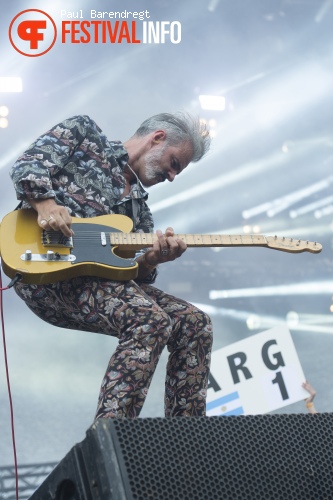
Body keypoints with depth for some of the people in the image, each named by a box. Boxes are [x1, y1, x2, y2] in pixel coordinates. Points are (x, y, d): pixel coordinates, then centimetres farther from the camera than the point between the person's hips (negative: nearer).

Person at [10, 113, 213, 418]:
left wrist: (150, 261, -7)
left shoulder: (139, 208, 27)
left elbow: (134, 274, 16)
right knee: (150, 319, -29)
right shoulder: (84, 133, 14)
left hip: (96, 279, 7)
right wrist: (46, 204, -20)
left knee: (195, 323, -5)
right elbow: (28, 165, -1)